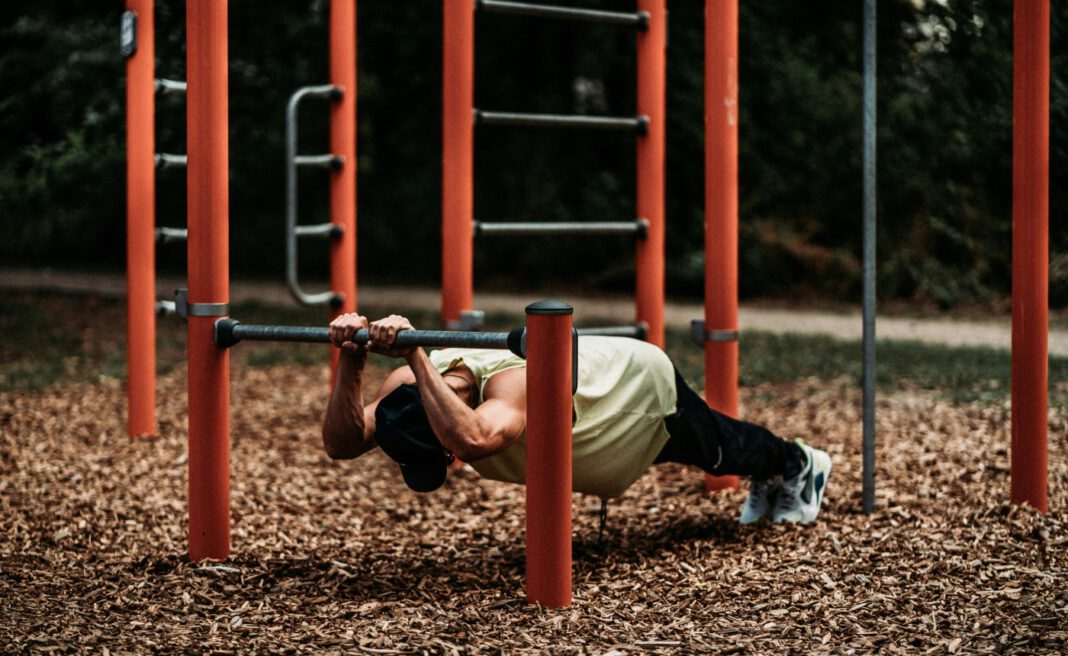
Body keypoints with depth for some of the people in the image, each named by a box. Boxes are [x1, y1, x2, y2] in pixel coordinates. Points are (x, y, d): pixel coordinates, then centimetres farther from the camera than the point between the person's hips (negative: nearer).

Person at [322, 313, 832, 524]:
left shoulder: (515, 383, -52)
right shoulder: (418, 382, -30)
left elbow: (472, 438, -73)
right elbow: (341, 443, -35)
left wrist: (413, 355, -70)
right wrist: (351, 363, -50)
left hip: (645, 385, -6)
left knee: (718, 448, 24)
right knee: (702, 454, 34)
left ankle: (798, 463, 58)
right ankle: (767, 479, 65)